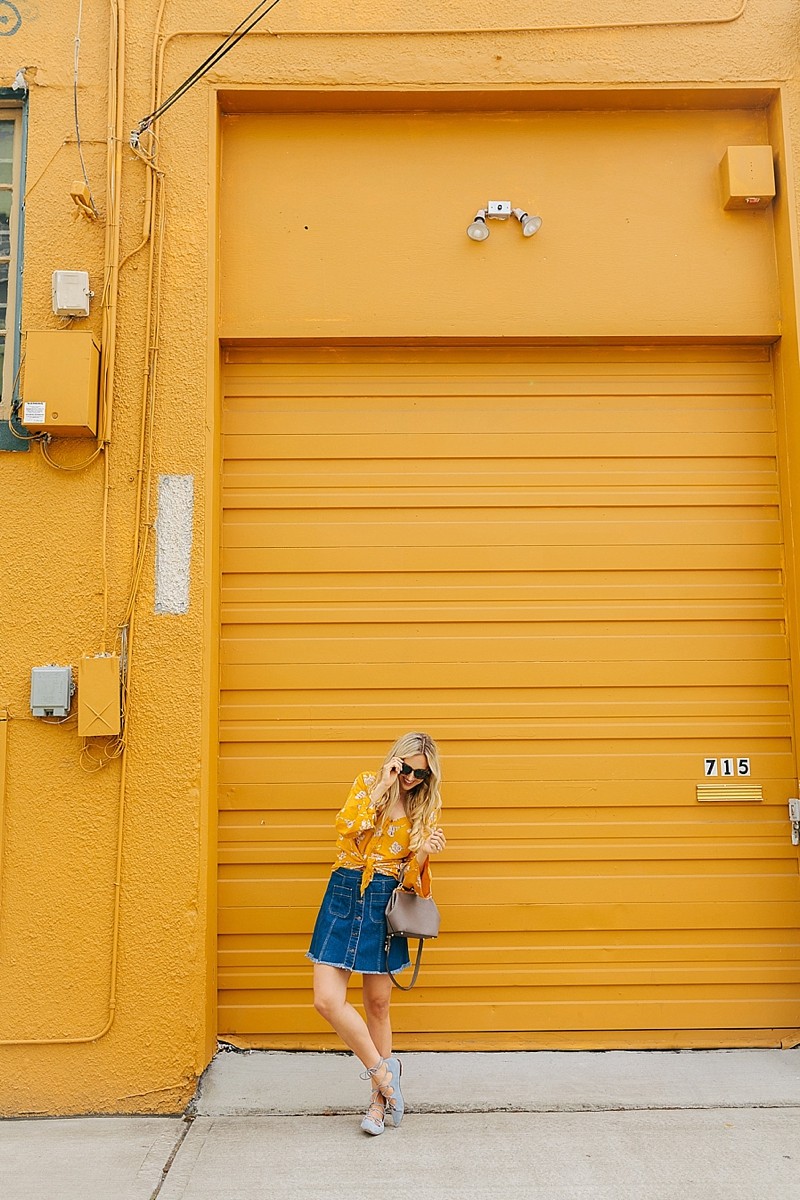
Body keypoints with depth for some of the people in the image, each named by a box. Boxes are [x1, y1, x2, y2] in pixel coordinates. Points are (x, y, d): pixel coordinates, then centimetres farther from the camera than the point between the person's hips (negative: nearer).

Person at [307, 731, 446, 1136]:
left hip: (385, 904, 0)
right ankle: (383, 1070, 11)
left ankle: (379, 1097, 22)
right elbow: (345, 826, -16)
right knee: (327, 1000, -9)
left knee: (378, 1003, 6)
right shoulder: (368, 784, 3)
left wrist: (423, 853, -16)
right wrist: (381, 787, -16)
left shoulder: (424, 810, 7)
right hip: (344, 895, 0)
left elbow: (412, 875, 5)